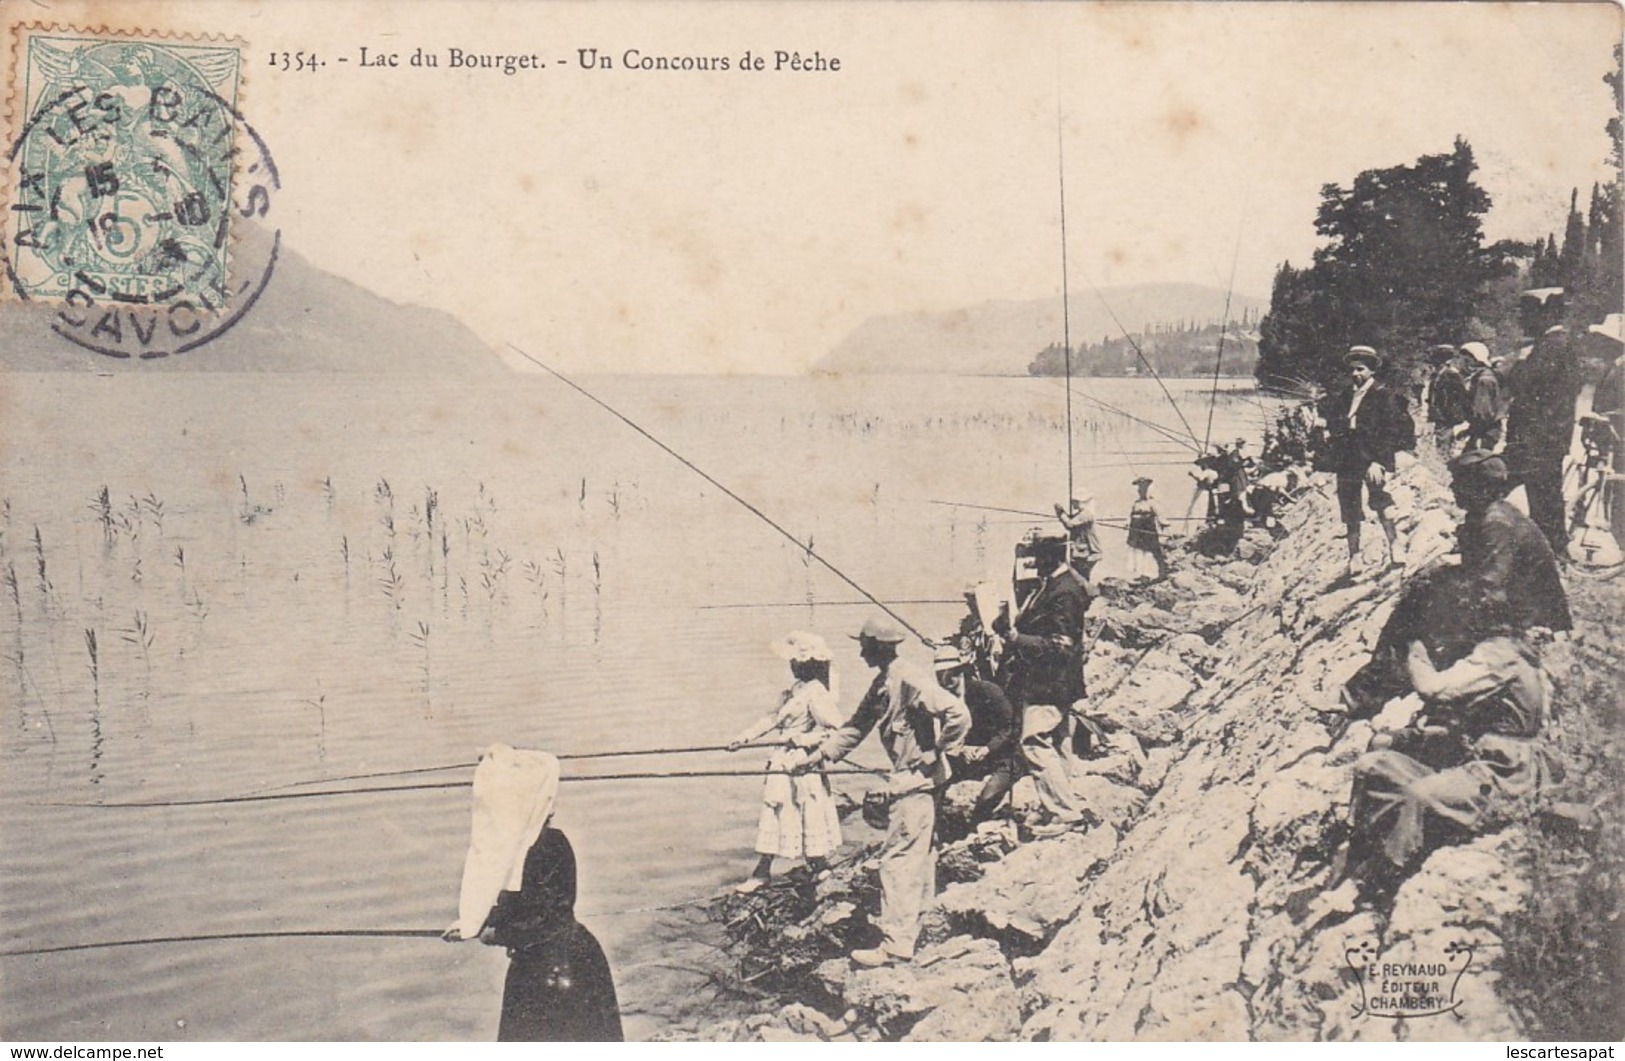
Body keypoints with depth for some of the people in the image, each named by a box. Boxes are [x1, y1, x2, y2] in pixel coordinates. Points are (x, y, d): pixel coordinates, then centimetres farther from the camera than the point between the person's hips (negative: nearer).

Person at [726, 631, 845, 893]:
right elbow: (774, 717, 18)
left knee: (809, 819, 0)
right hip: (783, 762, 10)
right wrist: (745, 737, 17)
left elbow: (832, 727, -22)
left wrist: (802, 739, -20)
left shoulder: (815, 693, -18)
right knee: (773, 813, 14)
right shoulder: (795, 689, 10)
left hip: (803, 765, -10)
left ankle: (819, 871, 14)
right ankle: (762, 871, 22)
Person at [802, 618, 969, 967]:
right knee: (918, 853, 20)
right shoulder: (881, 684, 11)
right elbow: (857, 726, 18)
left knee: (897, 857, -9)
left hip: (918, 779, -10)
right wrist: (822, 753, 11)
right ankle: (914, 923, 34)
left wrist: (938, 753, -18)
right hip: (907, 779, 10)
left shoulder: (909, 681, -20)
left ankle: (896, 943, -8)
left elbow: (958, 713, -25)